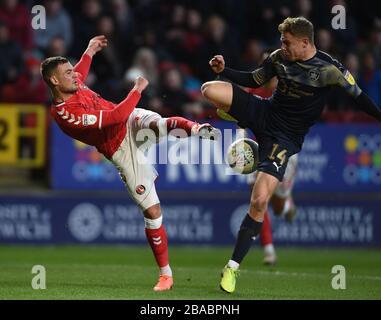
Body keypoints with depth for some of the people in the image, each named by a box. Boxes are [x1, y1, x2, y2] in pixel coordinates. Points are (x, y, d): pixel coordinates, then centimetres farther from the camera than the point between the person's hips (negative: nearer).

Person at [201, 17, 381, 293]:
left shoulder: (329, 70, -15)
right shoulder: (279, 58, -1)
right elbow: (253, 80, 14)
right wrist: (224, 71, 0)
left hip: (285, 138, -4)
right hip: (263, 113, 4)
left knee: (259, 201, -18)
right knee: (209, 89, -18)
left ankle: (233, 267, -6)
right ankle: (244, 126, 15)